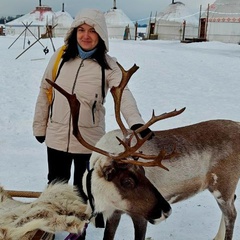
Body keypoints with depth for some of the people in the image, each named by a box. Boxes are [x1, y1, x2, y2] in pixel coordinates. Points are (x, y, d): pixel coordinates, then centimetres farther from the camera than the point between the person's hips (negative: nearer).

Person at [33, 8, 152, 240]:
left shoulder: (108, 65, -9)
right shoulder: (60, 56, -2)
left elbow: (123, 95, -24)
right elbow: (45, 91, 6)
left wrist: (135, 121, -42)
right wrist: (40, 125, 8)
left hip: (89, 139, -2)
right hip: (56, 135, 2)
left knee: (83, 187, 15)